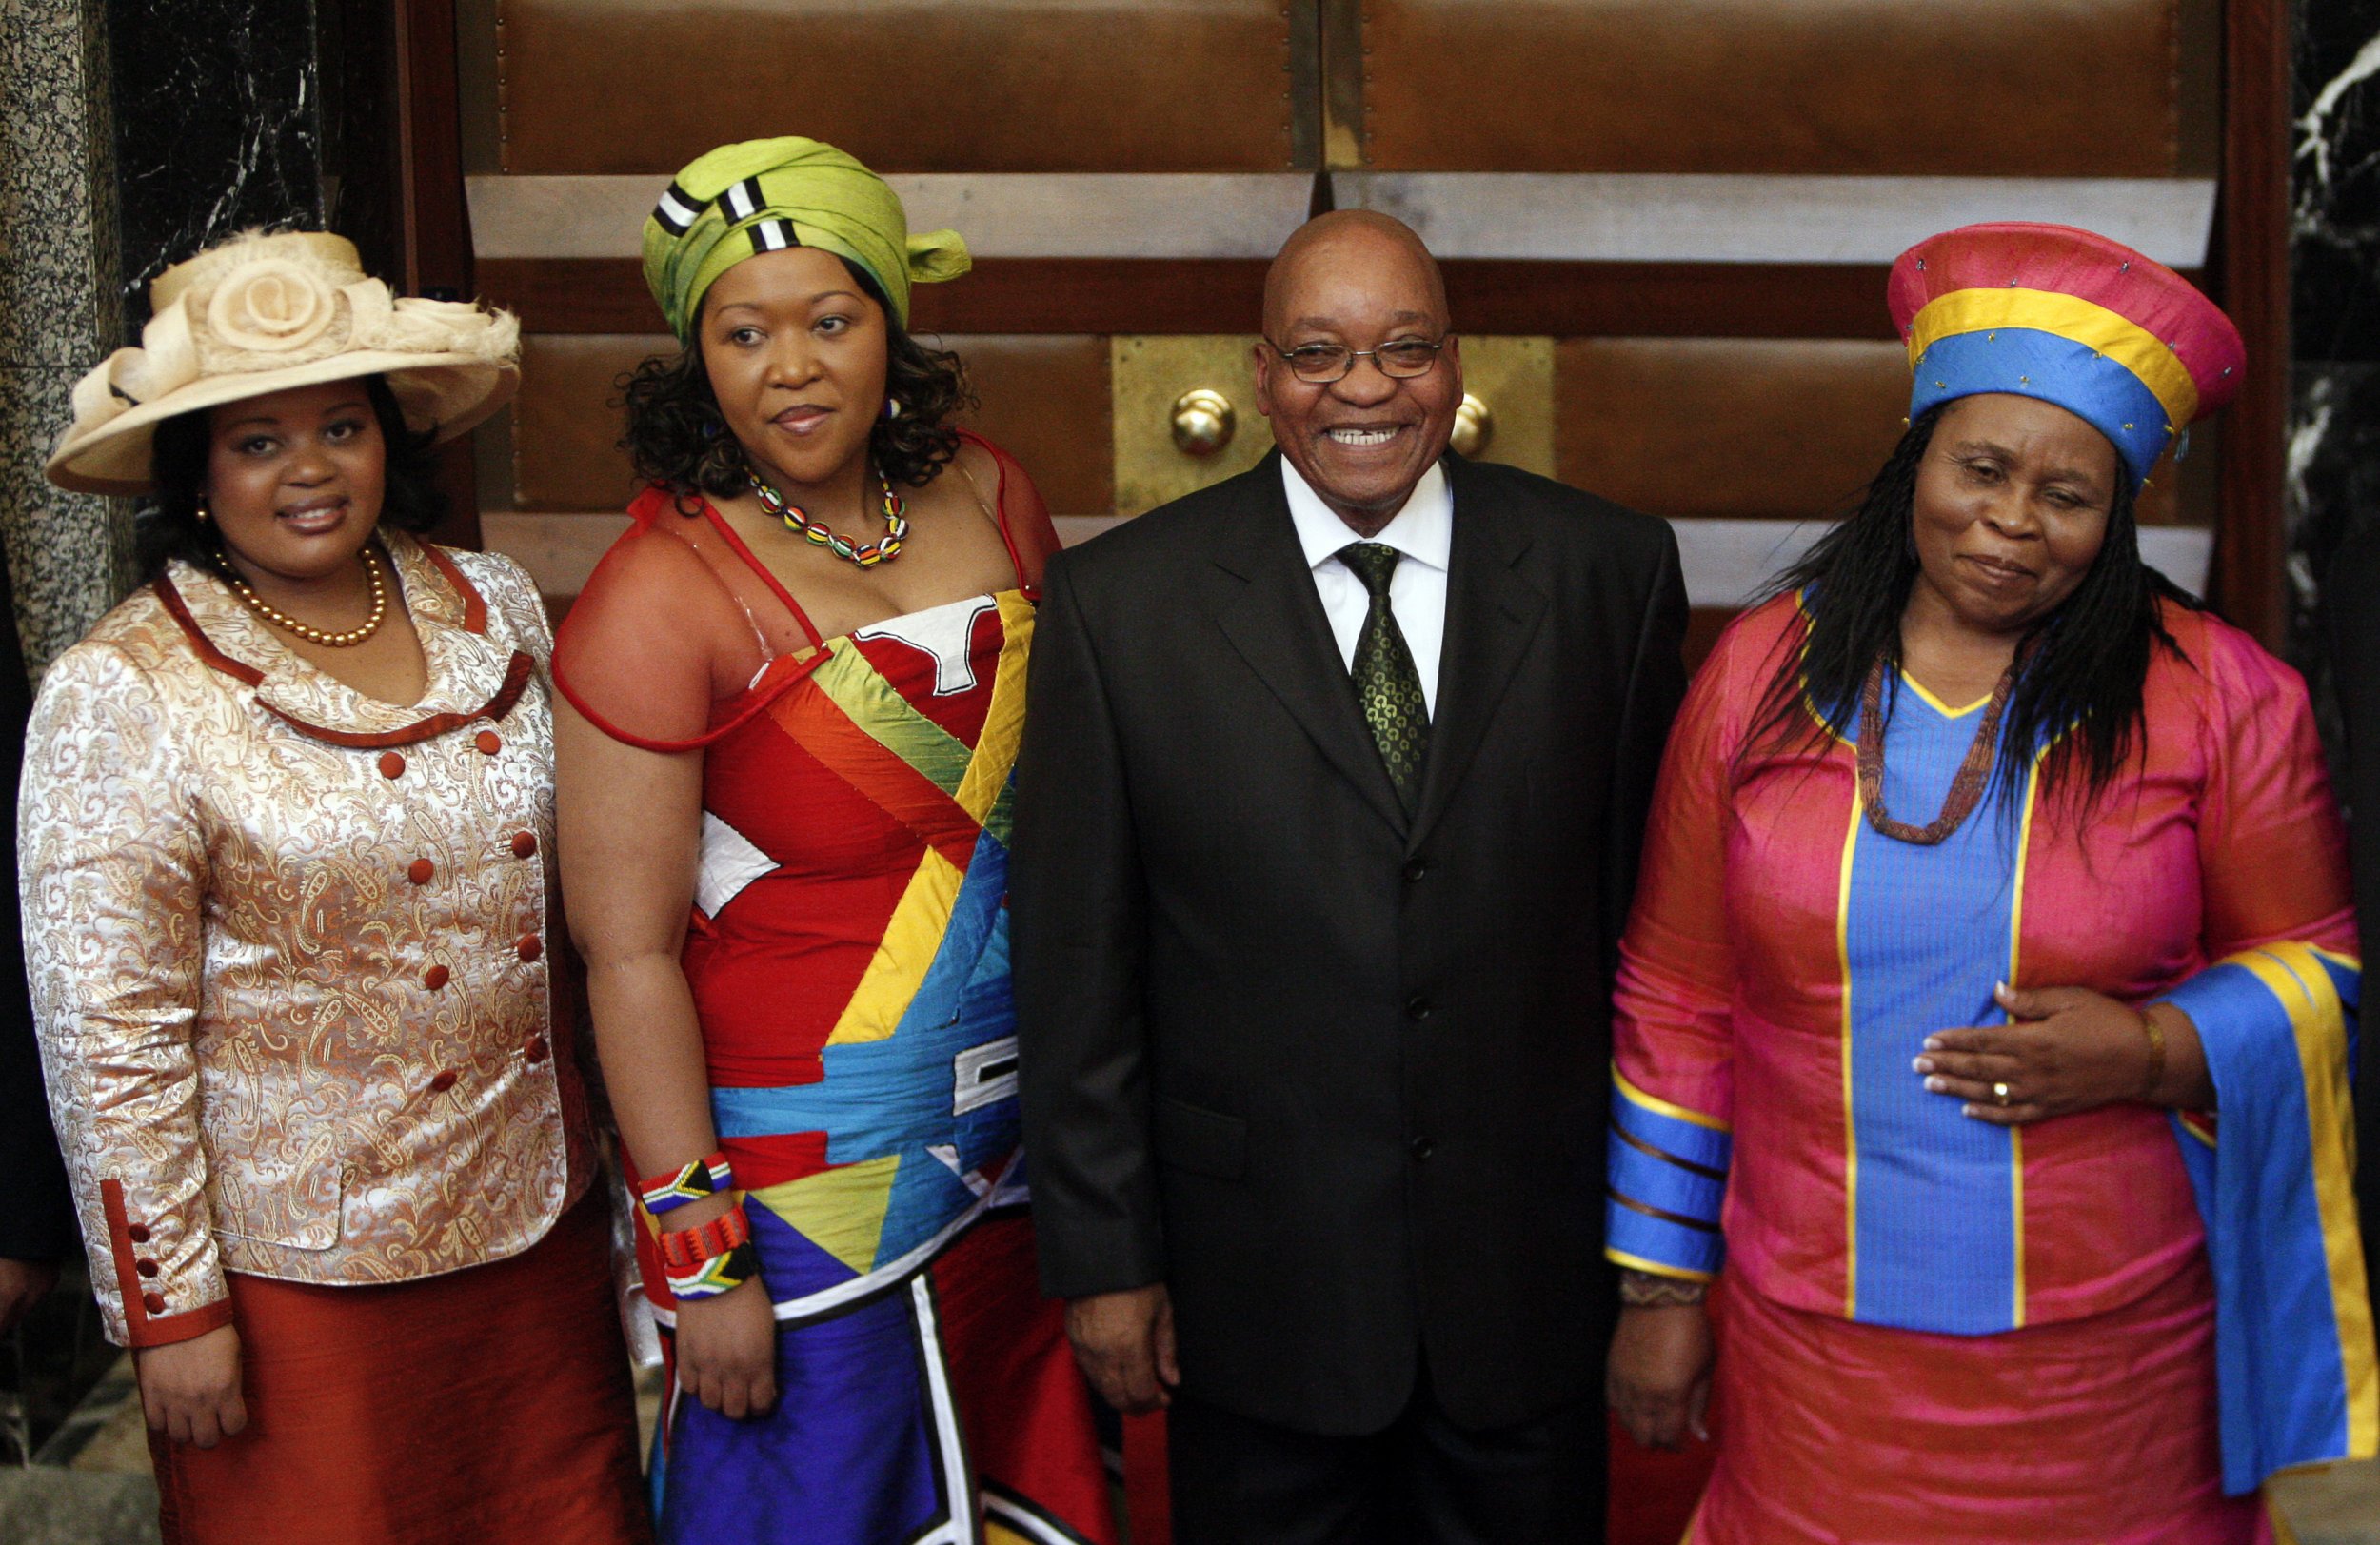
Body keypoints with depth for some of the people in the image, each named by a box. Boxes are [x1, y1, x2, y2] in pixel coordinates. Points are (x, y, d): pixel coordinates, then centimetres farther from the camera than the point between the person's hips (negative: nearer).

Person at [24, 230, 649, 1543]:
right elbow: (109, 1035, -12)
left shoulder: (495, 610, 2)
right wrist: (170, 1307, -11)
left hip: (537, 1211, 5)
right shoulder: (121, 696, -13)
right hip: (294, 1264, -5)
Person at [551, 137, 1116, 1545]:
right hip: (804, 1169, -5)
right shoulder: (658, 598, -16)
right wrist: (696, 1251, -16)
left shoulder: (988, 499, 1)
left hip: (1014, 1140, 6)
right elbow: (628, 954, -15)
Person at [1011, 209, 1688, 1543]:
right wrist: (1103, 1260, -3)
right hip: (1257, 1272, -1)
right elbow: (1076, 964, -4)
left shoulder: (1610, 570, -3)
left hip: (1537, 1265, 1)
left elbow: (1654, 902, 1)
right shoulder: (1119, 603, -6)